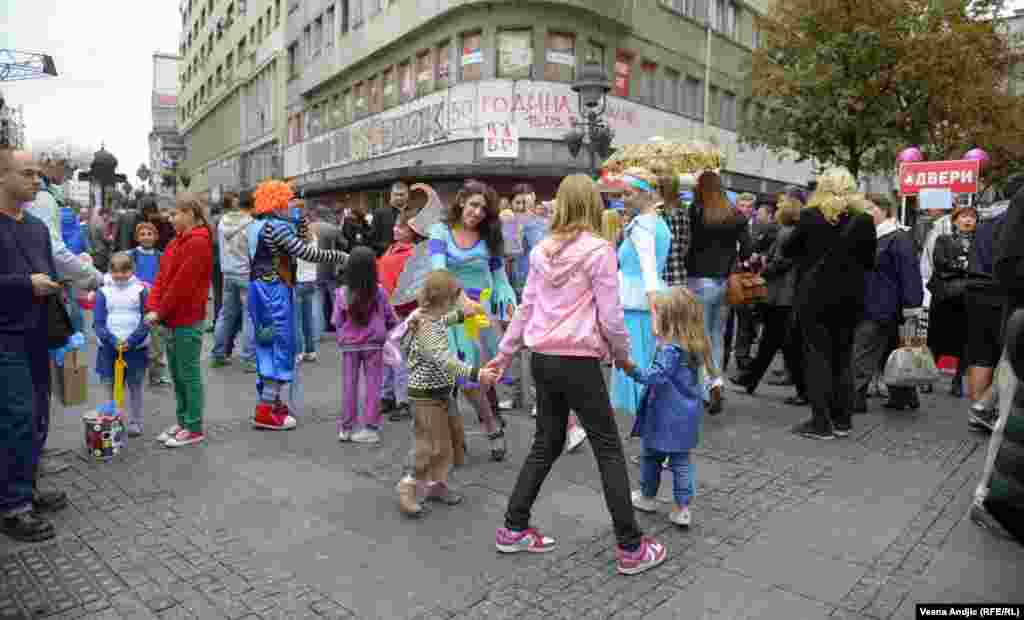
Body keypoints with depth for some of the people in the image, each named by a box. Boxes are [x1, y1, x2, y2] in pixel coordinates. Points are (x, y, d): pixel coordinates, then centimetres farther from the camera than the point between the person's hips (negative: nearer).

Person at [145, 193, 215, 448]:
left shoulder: (198, 243, -15)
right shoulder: (178, 241, 14)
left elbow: (182, 284, -18)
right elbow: (162, 276, 11)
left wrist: (161, 312, -11)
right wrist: (153, 308, -1)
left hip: (187, 321, -9)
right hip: (171, 319, 9)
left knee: (189, 375, -1)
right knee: (176, 374, 15)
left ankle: (194, 429, 9)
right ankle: (183, 422, 26)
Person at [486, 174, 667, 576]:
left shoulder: (541, 251, 7)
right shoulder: (600, 250, -10)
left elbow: (526, 308, 10)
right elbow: (610, 317, -10)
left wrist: (504, 354, 19)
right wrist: (623, 355, 7)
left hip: (542, 358, 6)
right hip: (578, 362, -6)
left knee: (546, 445, 19)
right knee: (609, 450, 6)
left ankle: (513, 530, 26)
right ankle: (631, 548, 14)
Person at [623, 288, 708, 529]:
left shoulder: (670, 349, -23)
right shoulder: (695, 345, 3)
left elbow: (658, 376, -30)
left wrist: (633, 370, -36)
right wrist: (660, 337, 25)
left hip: (666, 415, -7)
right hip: (686, 414, 7)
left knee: (651, 455, 14)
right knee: (681, 460, 12)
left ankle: (648, 496, 32)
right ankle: (682, 508, 13)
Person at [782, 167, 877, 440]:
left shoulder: (810, 216, -9)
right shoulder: (864, 219, -1)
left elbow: (788, 251, 0)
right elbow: (869, 260, 6)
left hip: (815, 296, -3)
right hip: (849, 298, 3)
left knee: (818, 357, 2)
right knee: (842, 357, 12)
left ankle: (821, 423, 2)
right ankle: (842, 421, 18)